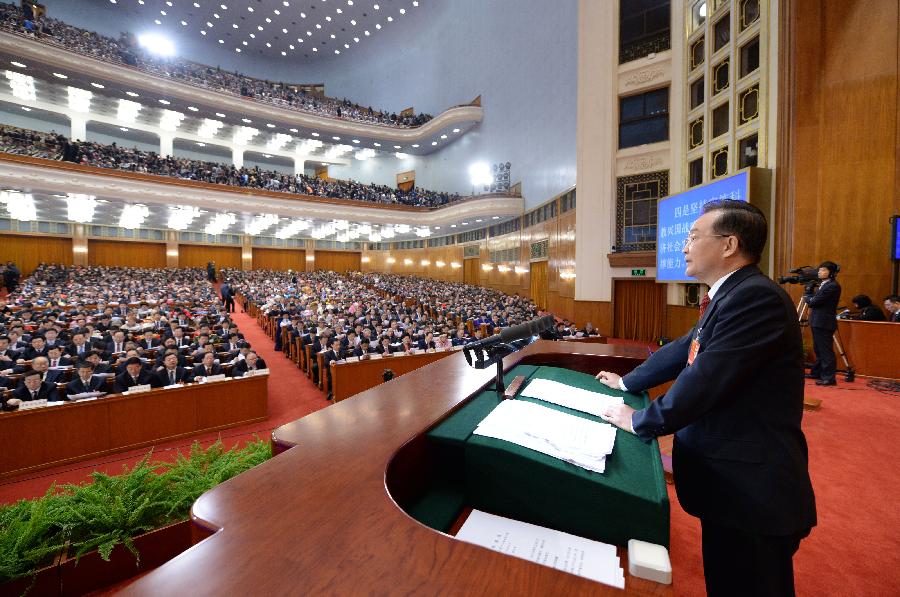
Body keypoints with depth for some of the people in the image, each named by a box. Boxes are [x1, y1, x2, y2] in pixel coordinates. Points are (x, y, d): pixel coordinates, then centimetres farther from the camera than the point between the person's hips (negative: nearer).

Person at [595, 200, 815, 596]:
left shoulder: (756, 296, -23)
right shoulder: (730, 296, 9)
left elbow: (705, 380, -28)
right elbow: (682, 351, 16)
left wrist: (639, 422, -16)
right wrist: (628, 382, 21)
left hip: (752, 488, -9)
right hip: (729, 479, 9)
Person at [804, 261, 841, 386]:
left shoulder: (833, 286, -14)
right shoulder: (823, 284, 16)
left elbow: (814, 302, -17)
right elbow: (811, 299, 12)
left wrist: (807, 297, 2)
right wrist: (809, 289, 3)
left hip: (824, 323, -10)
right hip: (818, 322, 10)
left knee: (826, 351, -6)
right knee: (818, 350, 16)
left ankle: (829, 378, -2)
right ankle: (816, 373, 25)